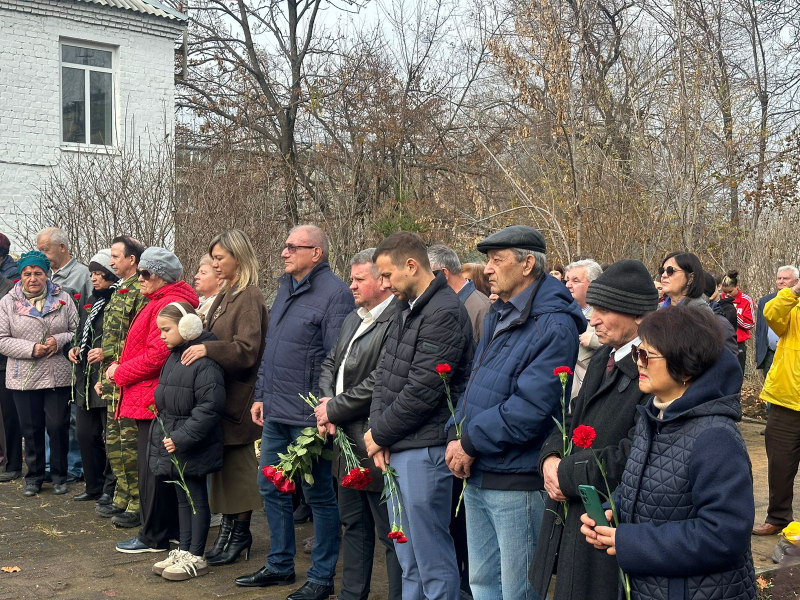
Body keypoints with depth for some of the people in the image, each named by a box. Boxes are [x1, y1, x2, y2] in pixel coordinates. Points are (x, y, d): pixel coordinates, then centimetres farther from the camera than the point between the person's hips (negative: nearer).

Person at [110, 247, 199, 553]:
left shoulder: (168, 305, -17)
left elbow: (157, 355, -22)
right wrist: (119, 367, 8)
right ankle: (169, 529, 24)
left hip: (153, 399, -10)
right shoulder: (158, 302, 17)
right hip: (151, 399, 10)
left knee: (151, 468, -1)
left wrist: (120, 373, -11)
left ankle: (153, 537, 8)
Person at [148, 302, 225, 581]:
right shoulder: (174, 356, 9)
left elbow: (209, 408, -24)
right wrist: (165, 434, 14)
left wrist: (181, 438, -23)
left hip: (193, 448, -9)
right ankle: (183, 550, 28)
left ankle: (196, 557, 14)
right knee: (182, 498, 17)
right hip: (172, 441, 9)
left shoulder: (204, 361, -21)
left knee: (196, 499, 3)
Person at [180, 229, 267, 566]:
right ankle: (230, 527, 18)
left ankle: (240, 532, 9)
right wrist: (197, 345, 3)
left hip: (238, 394, -8)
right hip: (219, 391, 8)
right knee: (224, 463, 11)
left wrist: (208, 349, -28)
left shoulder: (249, 297, -12)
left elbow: (247, 349, -21)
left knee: (238, 464, 0)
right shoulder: (224, 297, 16)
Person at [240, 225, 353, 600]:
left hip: (308, 415, -9)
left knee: (319, 495, 3)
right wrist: (261, 396, 18)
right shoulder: (286, 289, 14)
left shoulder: (334, 294, -14)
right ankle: (280, 565, 32)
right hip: (275, 413, 9)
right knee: (270, 487, 16)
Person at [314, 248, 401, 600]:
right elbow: (330, 363, 18)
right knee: (353, 524, 20)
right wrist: (326, 399, -2)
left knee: (390, 533, 0)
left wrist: (335, 410, -13)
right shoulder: (353, 319, 14)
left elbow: (378, 382, -23)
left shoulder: (396, 322, -18)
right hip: (348, 441, 10)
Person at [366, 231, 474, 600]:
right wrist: (377, 431, 0)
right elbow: (384, 375, 14)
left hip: (423, 451, -9)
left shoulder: (445, 314, -16)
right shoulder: (406, 309, 13)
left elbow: (422, 391, -19)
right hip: (395, 450, 9)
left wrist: (379, 434, -7)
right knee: (408, 559, 17)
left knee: (432, 560, 0)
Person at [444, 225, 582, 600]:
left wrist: (471, 443, -17)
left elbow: (530, 408, -24)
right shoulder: (499, 317, 13)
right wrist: (456, 435, 0)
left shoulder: (554, 325, -17)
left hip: (517, 482, -9)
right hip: (476, 477, 9)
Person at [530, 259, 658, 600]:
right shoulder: (604, 358, 12)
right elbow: (573, 419, 17)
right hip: (570, 518, 8)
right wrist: (551, 458, -4)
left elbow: (631, 455, -24)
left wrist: (567, 475, -15)